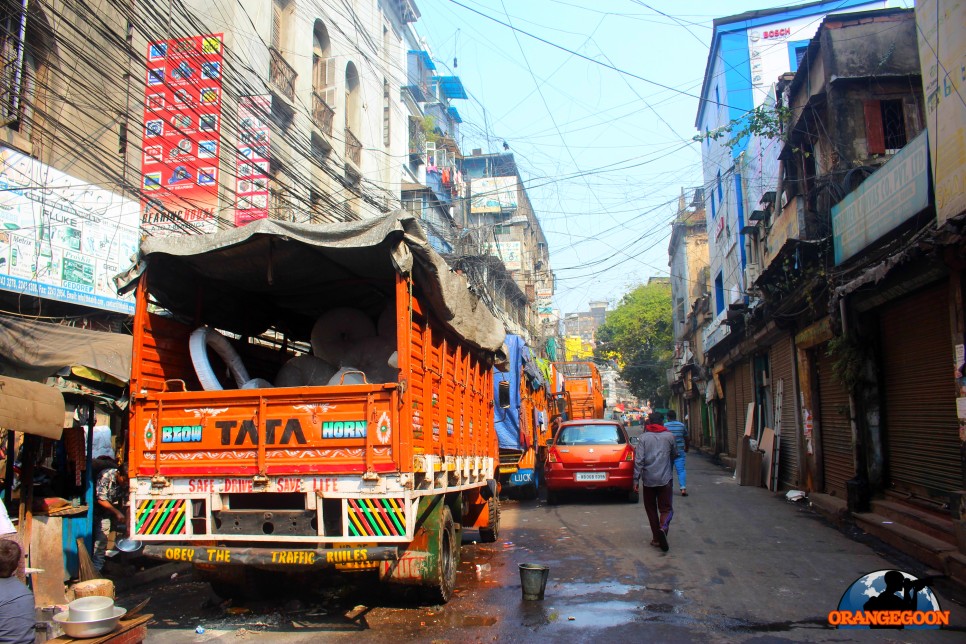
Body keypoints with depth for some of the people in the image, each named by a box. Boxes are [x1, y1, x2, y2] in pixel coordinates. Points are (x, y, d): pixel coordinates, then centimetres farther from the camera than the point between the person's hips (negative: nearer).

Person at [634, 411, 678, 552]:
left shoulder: (644, 437, -2)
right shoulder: (669, 436, 2)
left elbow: (639, 460, -8)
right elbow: (674, 455, 14)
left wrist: (636, 479, -5)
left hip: (648, 480, 0)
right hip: (665, 479, 0)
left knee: (651, 509, 12)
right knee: (666, 508, 4)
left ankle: (656, 538, 13)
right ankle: (663, 528, -24)